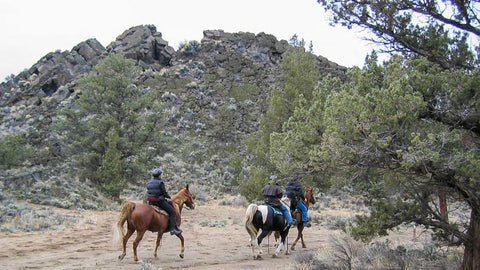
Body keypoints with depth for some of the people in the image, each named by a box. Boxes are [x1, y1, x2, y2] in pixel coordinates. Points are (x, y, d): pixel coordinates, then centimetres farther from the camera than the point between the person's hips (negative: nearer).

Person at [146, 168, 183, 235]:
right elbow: (164, 192, -15)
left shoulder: (149, 182, 11)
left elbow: (148, 192, 15)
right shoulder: (160, 182, -13)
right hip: (160, 201, -9)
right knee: (172, 212, -3)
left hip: (151, 202, 9)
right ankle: (172, 228, -12)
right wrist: (169, 197, 5)